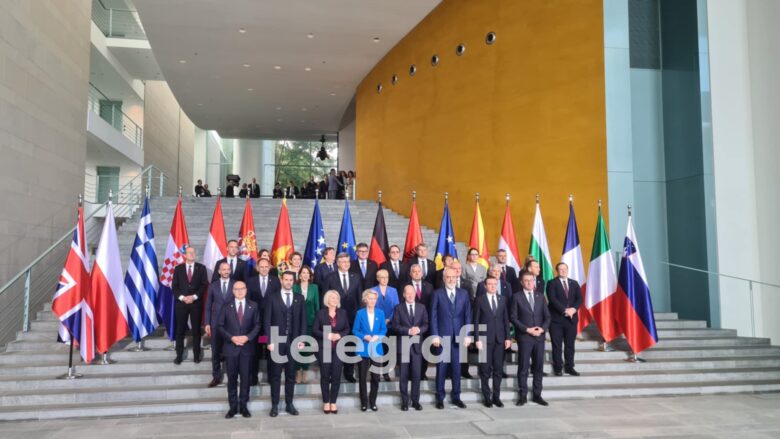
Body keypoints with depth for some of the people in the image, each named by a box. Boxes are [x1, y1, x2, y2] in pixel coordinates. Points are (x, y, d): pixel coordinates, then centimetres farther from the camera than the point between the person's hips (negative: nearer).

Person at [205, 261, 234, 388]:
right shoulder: (213, 286, 7)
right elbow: (208, 306, 7)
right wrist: (207, 323, 1)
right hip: (216, 323, 2)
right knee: (216, 352, 5)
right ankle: (217, 377, 15)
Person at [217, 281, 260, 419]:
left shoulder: (253, 306, 5)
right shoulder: (226, 307, 4)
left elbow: (257, 325, 3)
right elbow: (220, 326, 1)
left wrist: (247, 337, -12)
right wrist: (231, 338, -12)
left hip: (247, 347, 0)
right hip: (230, 347, 0)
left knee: (245, 377, 4)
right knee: (232, 378, 5)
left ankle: (243, 406, 14)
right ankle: (233, 406, 13)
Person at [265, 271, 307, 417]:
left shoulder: (300, 299, 9)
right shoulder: (272, 299, 2)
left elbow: (303, 320, 7)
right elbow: (267, 321, -1)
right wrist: (269, 341, -9)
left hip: (293, 341, 2)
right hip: (277, 342, -2)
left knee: (291, 375, 7)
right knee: (275, 375, 3)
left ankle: (289, 404, 16)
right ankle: (275, 405, 11)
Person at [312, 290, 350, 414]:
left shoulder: (343, 313, 8)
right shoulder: (320, 313, 0)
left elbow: (347, 329, 8)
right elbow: (314, 330, -3)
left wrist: (339, 335, -10)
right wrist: (327, 335, -16)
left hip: (339, 348, 2)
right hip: (324, 348, -2)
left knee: (336, 375, -1)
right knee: (325, 375, 2)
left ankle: (333, 402, 9)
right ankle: (326, 402, 12)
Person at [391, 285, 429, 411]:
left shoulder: (421, 307, 10)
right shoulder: (398, 308, 3)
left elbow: (426, 324, 8)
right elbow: (395, 326, -4)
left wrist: (419, 329, -13)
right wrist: (408, 331, -16)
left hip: (417, 344, 2)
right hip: (403, 344, -1)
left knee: (416, 374, 2)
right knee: (404, 375, 4)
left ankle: (415, 401, 12)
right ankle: (404, 401, 12)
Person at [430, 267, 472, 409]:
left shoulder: (464, 293, 8)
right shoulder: (437, 294, 1)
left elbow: (468, 315, 6)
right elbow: (433, 316, -1)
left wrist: (467, 335, -1)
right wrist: (435, 335, -8)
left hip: (458, 336, 2)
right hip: (442, 336, -2)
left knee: (456, 368, 7)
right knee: (441, 368, 4)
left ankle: (456, 397, 19)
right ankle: (440, 398, 14)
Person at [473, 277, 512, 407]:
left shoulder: (503, 299, 10)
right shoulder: (479, 300, 0)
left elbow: (506, 319, 9)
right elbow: (476, 321, -2)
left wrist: (508, 338, 3)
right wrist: (477, 339, -8)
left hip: (500, 339, 3)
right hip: (485, 339, -3)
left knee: (498, 369, 6)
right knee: (485, 370, 2)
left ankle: (496, 397, 15)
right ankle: (486, 397, 11)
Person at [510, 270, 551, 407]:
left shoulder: (540, 296, 11)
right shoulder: (517, 297, -1)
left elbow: (547, 316, 10)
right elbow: (513, 317, -6)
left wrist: (542, 328, -7)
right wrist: (527, 329, -14)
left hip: (539, 336, 4)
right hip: (524, 337, -4)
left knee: (538, 366, 7)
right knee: (523, 367, 0)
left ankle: (537, 395, 16)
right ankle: (523, 396, 8)